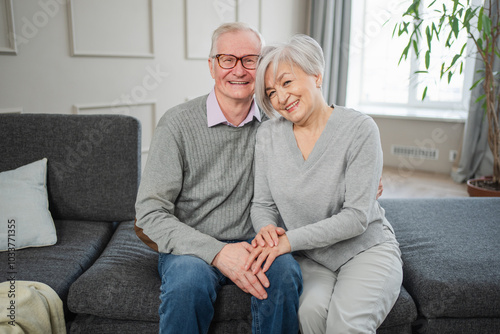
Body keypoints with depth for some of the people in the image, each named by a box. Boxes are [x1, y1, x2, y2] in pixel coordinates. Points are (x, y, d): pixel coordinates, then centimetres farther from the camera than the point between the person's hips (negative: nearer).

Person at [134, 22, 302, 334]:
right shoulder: (178, 124, -9)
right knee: (190, 279, -34)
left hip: (252, 242, 3)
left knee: (285, 272, -28)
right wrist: (217, 252, -25)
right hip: (191, 247, -2)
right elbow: (150, 213, -12)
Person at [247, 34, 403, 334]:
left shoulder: (360, 129, -13)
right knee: (311, 309, -27)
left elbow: (357, 216, -17)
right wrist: (267, 229, -19)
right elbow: (263, 204, 4)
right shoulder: (268, 134, 0)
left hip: (366, 249, -2)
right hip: (307, 258, 3)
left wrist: (292, 239, -24)